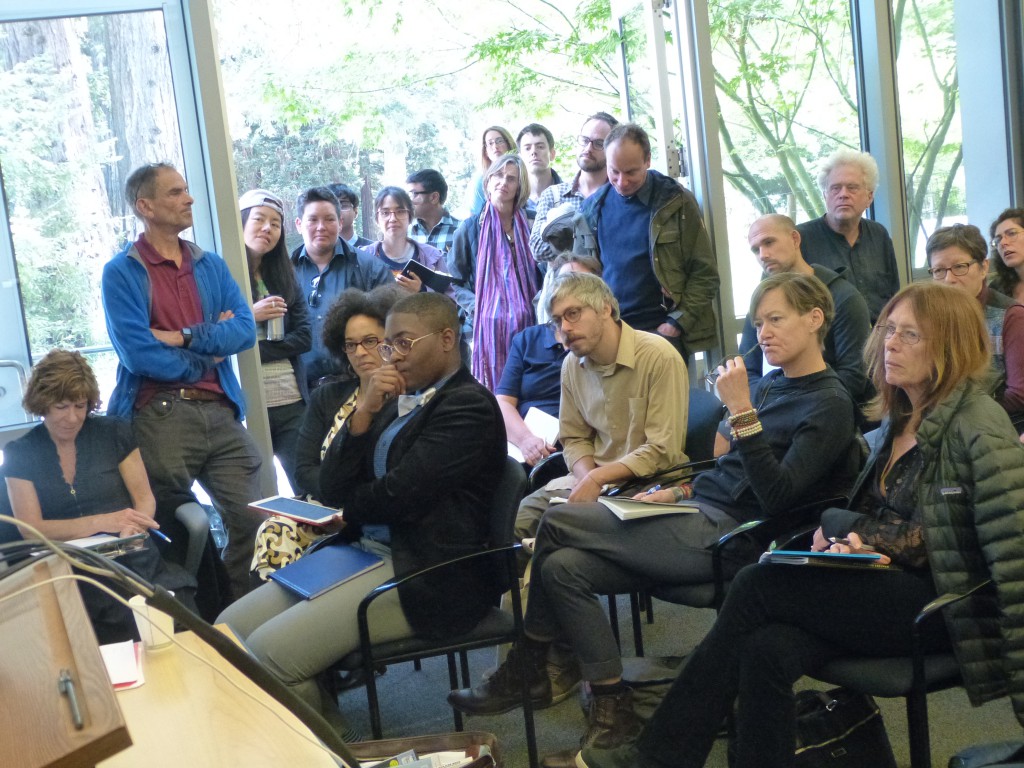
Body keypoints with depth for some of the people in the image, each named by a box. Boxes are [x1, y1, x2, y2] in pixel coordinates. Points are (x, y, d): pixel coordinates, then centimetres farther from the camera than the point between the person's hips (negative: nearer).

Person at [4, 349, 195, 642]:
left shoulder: (114, 433, 12)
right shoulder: (20, 454, 9)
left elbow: (145, 498, 9)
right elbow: (30, 529, 0)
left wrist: (131, 529, -14)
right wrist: (102, 522, -15)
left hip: (135, 560, 2)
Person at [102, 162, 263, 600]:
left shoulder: (210, 265, 14)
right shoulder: (122, 273, -1)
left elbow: (245, 329, 1)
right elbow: (137, 354, -12)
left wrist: (183, 338, -11)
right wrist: (208, 353, -1)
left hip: (219, 412, 4)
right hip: (160, 417, -4)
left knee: (255, 522, -3)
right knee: (171, 536, 5)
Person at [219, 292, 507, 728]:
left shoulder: (469, 405, -10)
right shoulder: (397, 401, 14)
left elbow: (397, 496, -17)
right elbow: (332, 489, 9)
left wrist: (346, 505, 5)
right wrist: (364, 411, -4)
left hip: (427, 574, -9)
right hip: (363, 552, 9)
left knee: (269, 651, -19)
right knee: (230, 628, 0)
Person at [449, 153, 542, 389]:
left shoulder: (528, 228, 13)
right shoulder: (471, 228, 6)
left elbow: (540, 277, 18)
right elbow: (454, 283, 6)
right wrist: (475, 306, -10)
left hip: (525, 325, 2)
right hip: (485, 325, -2)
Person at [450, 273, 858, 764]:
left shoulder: (828, 404, -9)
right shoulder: (772, 384, 17)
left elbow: (777, 497, -20)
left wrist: (742, 412, -24)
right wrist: (682, 491, 11)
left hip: (727, 538, -9)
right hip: (699, 517, 9)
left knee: (556, 521, -14)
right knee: (562, 567, -10)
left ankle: (525, 671, 2)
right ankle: (611, 705, 0)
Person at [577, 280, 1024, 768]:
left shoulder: (976, 425, -11)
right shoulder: (897, 419, 14)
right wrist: (847, 538, -3)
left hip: (942, 601, -7)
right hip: (885, 586, 7)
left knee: (757, 586, -19)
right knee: (764, 649, -23)